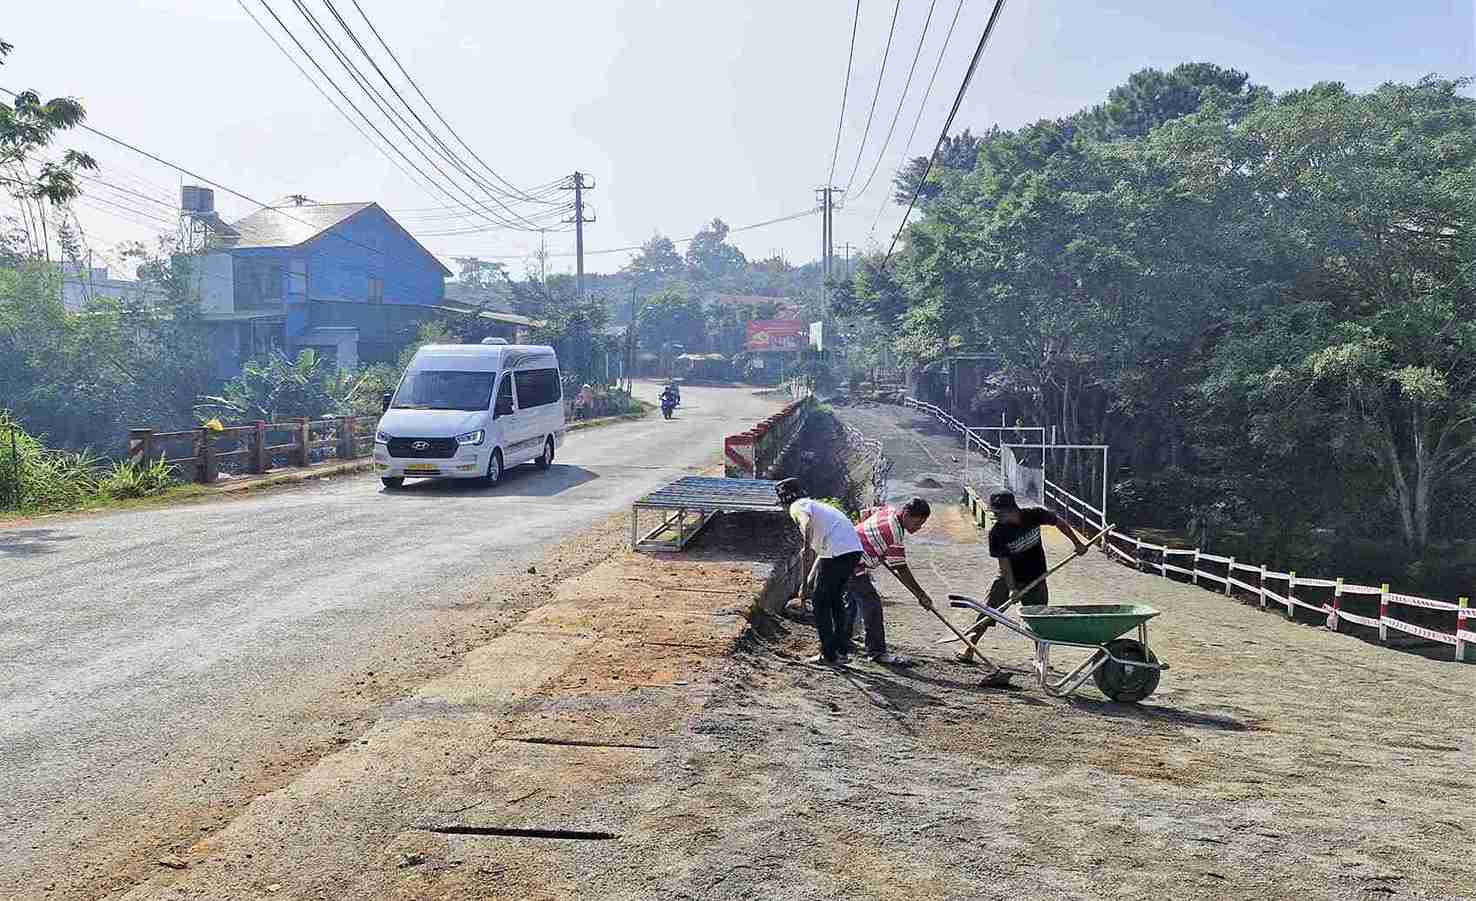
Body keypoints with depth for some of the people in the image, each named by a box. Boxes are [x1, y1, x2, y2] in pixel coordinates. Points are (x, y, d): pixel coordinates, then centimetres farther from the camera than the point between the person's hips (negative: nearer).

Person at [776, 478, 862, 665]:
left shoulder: (797, 507, 3)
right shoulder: (814, 505, 30)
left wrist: (806, 583, -13)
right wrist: (810, 580, 45)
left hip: (837, 552, -8)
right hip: (855, 550, 8)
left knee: (820, 602, 6)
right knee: (835, 599, 22)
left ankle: (829, 654, 9)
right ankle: (841, 651, 26)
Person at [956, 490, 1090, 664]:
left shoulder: (1035, 515, -18)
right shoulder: (997, 532, -22)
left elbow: (1060, 522, 0)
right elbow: (1004, 562, -20)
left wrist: (1077, 543, 5)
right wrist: (1012, 589, -24)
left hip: (1035, 579, 1)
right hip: (1009, 576, -1)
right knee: (988, 613, -9)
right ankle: (969, 648, 1)